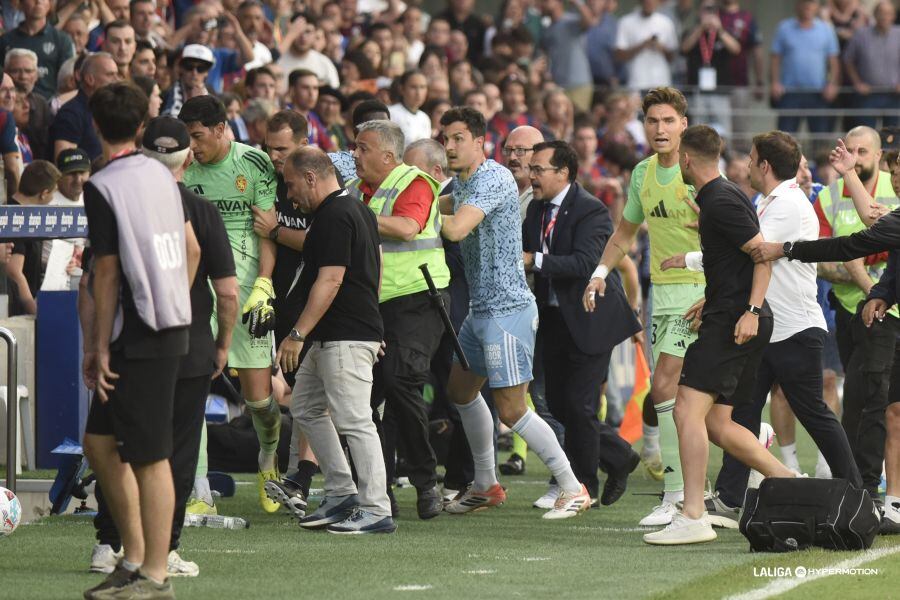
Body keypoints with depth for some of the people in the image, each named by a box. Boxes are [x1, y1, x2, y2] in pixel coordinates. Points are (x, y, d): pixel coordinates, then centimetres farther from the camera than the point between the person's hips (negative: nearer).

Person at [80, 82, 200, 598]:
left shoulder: (103, 188, -12)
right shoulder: (162, 175, 11)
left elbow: (108, 273, -13)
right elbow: (192, 249, 16)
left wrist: (99, 347, -8)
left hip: (139, 337, -9)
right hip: (171, 325, 9)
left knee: (150, 456, -6)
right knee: (99, 441, 15)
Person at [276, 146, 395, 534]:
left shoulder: (334, 217, -16)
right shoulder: (358, 210, 17)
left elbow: (329, 281, -22)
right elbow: (375, 271, 23)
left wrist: (298, 334, -21)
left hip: (345, 339, -11)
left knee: (354, 421, -10)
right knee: (305, 407, 17)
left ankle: (376, 511, -9)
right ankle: (341, 494, 18)